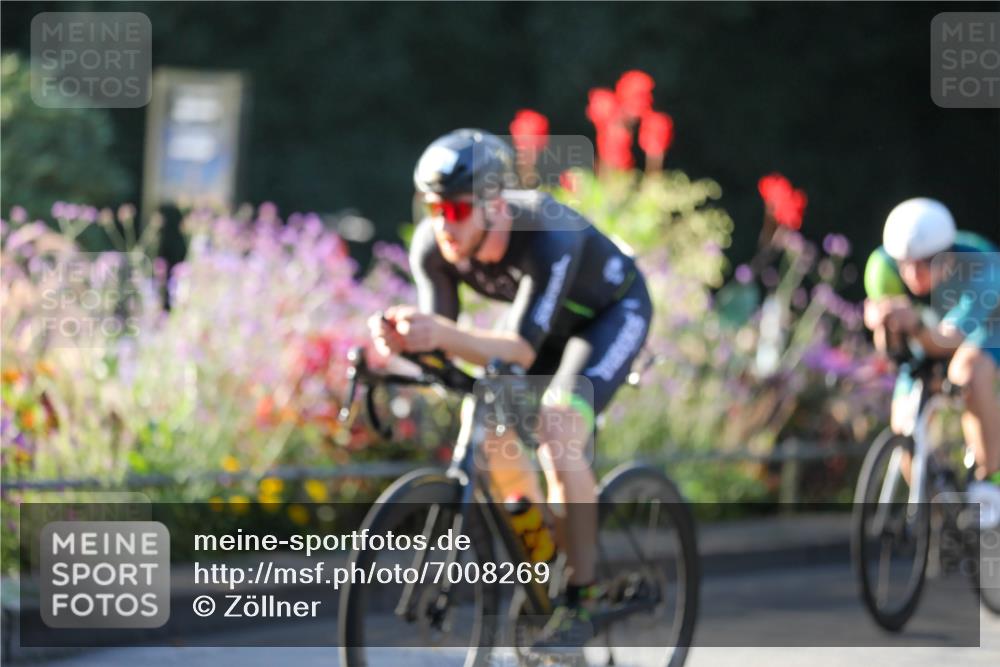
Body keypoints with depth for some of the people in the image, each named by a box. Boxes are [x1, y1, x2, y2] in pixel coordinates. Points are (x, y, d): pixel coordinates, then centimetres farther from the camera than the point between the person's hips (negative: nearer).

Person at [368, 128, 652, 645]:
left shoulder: (548, 235, -41)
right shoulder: (432, 244, -24)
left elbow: (521, 349, -44)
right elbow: (439, 342, -22)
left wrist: (443, 333, -60)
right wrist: (401, 338, -46)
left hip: (613, 312, -6)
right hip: (547, 319, 6)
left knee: (557, 437, -25)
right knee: (493, 437, -6)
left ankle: (579, 603, -17)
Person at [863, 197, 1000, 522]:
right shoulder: (884, 265, -30)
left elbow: (951, 340, -49)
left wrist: (916, 324, -70)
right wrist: (883, 322, -48)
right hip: (929, 333, 4)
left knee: (971, 374, -36)